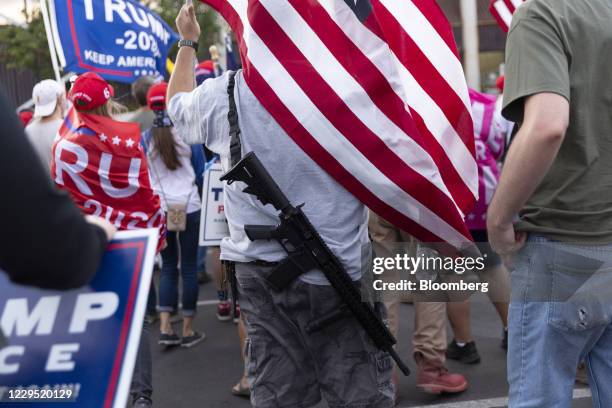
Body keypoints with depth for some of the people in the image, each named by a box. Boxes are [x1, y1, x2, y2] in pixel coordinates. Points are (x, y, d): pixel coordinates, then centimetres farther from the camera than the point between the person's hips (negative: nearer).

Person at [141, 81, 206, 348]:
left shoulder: (145, 139, 0)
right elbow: (201, 172, 3)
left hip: (159, 208, 2)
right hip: (189, 206, -2)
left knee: (169, 266, 13)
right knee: (189, 266, 5)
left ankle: (165, 327, 4)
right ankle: (188, 330, 10)